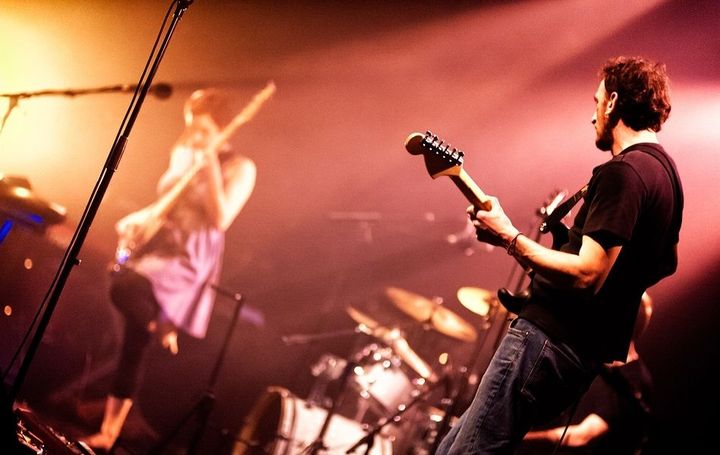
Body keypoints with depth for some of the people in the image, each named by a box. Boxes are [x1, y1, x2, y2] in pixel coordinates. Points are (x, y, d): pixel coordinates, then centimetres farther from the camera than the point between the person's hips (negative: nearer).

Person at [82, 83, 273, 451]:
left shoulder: (239, 167, -5)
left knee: (124, 285, -32)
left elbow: (220, 219, -17)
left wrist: (210, 163, -19)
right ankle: (109, 430, 9)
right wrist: (139, 218, 3)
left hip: (192, 259, -6)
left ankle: (164, 329, -2)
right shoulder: (183, 153, 15)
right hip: (156, 244, 6)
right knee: (131, 344, 0)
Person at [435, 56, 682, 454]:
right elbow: (667, 262, 28)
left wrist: (509, 238, -17)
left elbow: (587, 274, -24)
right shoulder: (664, 169, 15)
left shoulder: (621, 172, -17)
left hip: (551, 338, -11)